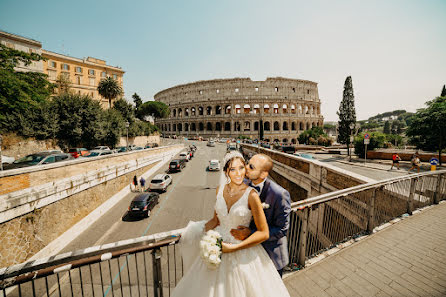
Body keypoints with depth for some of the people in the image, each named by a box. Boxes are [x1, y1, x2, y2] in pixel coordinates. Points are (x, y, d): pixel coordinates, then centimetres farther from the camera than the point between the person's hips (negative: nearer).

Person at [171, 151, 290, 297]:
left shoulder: (251, 195, -21)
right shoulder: (220, 189, -6)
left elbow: (264, 233, -17)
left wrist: (234, 247, -19)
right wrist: (202, 231, -9)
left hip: (242, 252, -4)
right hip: (218, 247, 5)